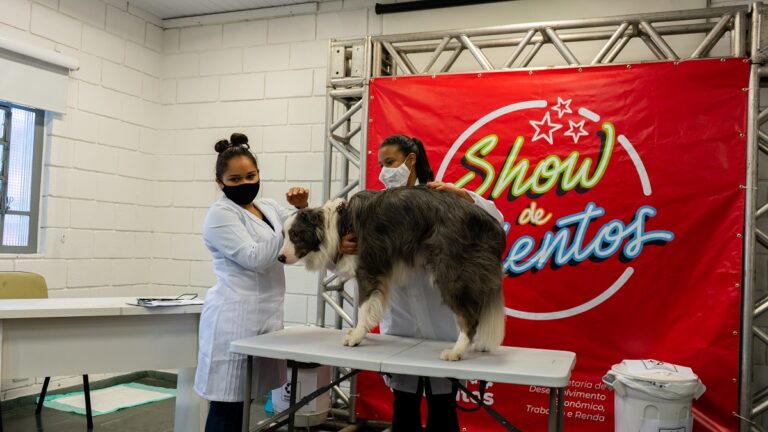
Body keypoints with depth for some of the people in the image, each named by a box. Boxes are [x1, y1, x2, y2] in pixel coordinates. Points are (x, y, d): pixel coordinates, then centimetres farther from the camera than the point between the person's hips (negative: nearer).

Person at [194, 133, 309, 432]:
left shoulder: (268, 207, 14)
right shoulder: (220, 214, -7)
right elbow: (254, 258, -17)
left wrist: (302, 209, -4)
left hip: (266, 315, 7)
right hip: (235, 319, -7)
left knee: (243, 401, 13)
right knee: (227, 405, -2)